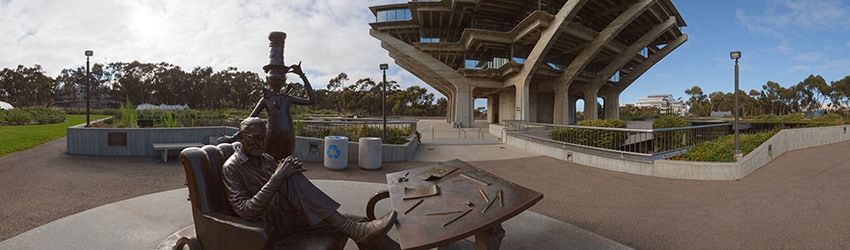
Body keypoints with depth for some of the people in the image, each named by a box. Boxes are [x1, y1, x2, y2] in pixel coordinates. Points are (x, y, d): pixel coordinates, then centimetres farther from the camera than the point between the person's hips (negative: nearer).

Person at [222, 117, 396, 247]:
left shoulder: (267, 159, 16)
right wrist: (277, 177, -27)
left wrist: (292, 172, -9)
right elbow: (246, 212, -18)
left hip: (288, 218, 7)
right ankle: (352, 229, -35)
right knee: (291, 179, -32)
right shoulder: (231, 168, -6)